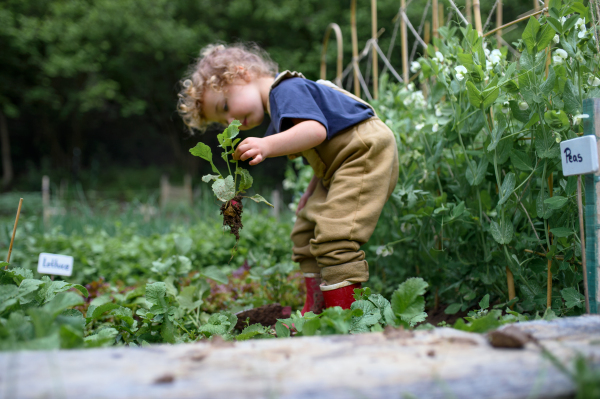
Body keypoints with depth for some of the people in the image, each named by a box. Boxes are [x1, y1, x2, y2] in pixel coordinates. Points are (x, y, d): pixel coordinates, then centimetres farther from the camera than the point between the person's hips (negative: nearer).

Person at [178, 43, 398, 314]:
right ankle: (316, 309, 19)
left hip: (367, 152, -11)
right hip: (338, 169, 12)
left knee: (334, 235, -22)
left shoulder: (287, 90, -14)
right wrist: (312, 190, 13)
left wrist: (268, 146, -43)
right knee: (305, 231, 13)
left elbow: (316, 130, -33)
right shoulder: (279, 111, 17)